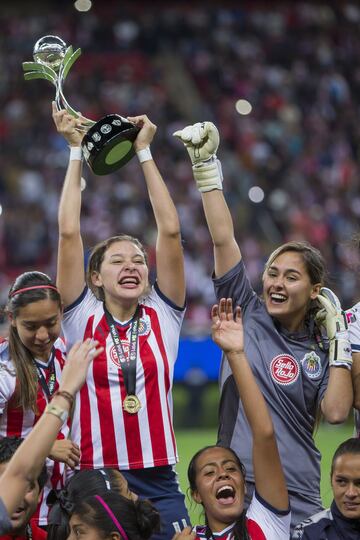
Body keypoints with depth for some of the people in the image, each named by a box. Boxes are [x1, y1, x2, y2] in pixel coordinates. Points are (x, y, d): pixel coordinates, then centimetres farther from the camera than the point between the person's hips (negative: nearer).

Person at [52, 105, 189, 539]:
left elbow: (170, 230, 3)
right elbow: (69, 232, 0)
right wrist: (76, 152, 5)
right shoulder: (82, 320, 5)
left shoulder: (163, 318, 8)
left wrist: (144, 152, 6)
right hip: (93, 482, -1)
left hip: (159, 486, 1)